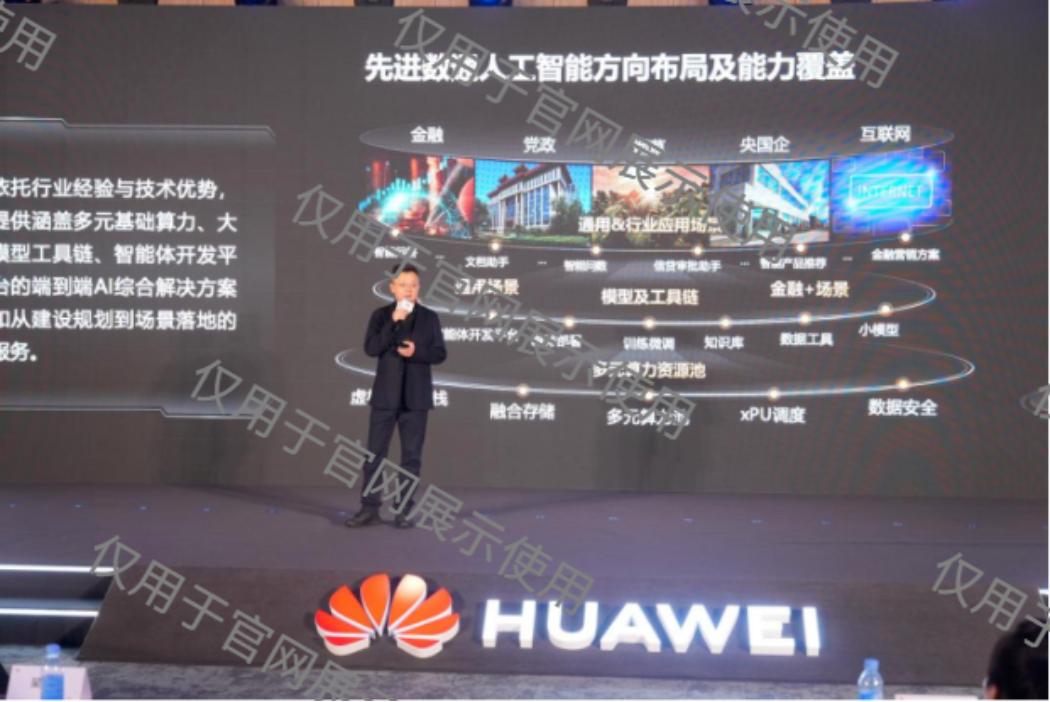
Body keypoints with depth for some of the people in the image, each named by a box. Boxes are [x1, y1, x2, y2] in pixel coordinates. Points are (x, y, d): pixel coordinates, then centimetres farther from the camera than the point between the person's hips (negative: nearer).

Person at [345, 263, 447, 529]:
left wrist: (416, 352, -17)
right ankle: (370, 508, 7)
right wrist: (393, 322, -17)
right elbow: (371, 348, -9)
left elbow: (440, 353, 1)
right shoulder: (381, 315, 3)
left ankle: (403, 510, 8)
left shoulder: (429, 317, 4)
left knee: (411, 455, 2)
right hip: (385, 395, 0)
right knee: (374, 453, 1)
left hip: (415, 397, 0)